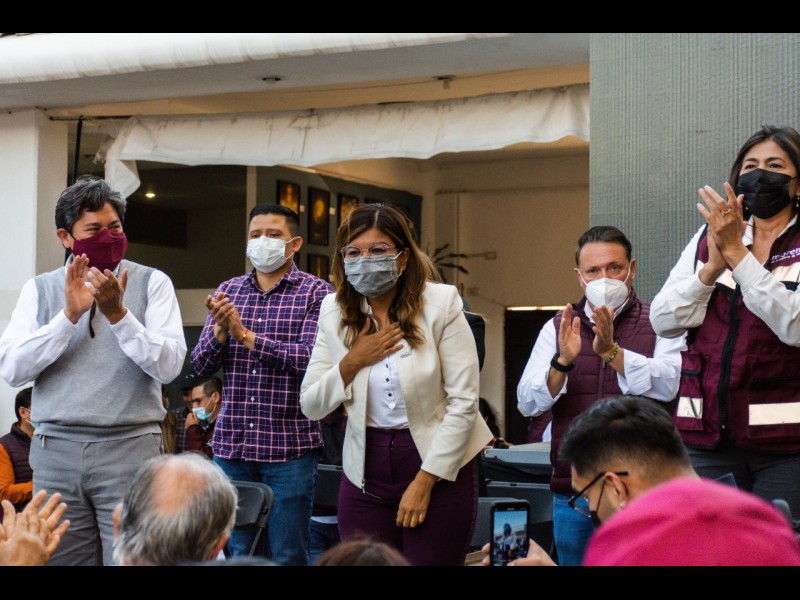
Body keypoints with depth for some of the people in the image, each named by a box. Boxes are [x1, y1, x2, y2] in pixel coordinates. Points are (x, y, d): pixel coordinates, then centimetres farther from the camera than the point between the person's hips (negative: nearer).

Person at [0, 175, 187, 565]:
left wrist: (118, 314, -17)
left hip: (130, 448, -2)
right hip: (56, 450, 2)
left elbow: (168, 366, -6)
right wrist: (69, 315, -11)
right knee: (57, 557, 6)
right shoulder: (40, 289, 9)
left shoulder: (151, 283, 3)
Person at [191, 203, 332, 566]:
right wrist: (220, 331, -14)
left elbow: (312, 359, -16)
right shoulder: (228, 291, 10)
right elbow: (201, 367, 6)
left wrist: (245, 335, -17)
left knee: (288, 556, 2)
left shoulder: (315, 292, -2)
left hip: (289, 446, -4)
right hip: (232, 443, 4)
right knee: (238, 553, 11)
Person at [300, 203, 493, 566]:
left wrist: (424, 482, -12)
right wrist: (353, 362, -13)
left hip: (439, 468, -3)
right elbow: (310, 407, 4)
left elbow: (464, 402, -11)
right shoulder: (334, 312, 2)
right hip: (366, 472, 3)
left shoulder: (441, 303, -9)